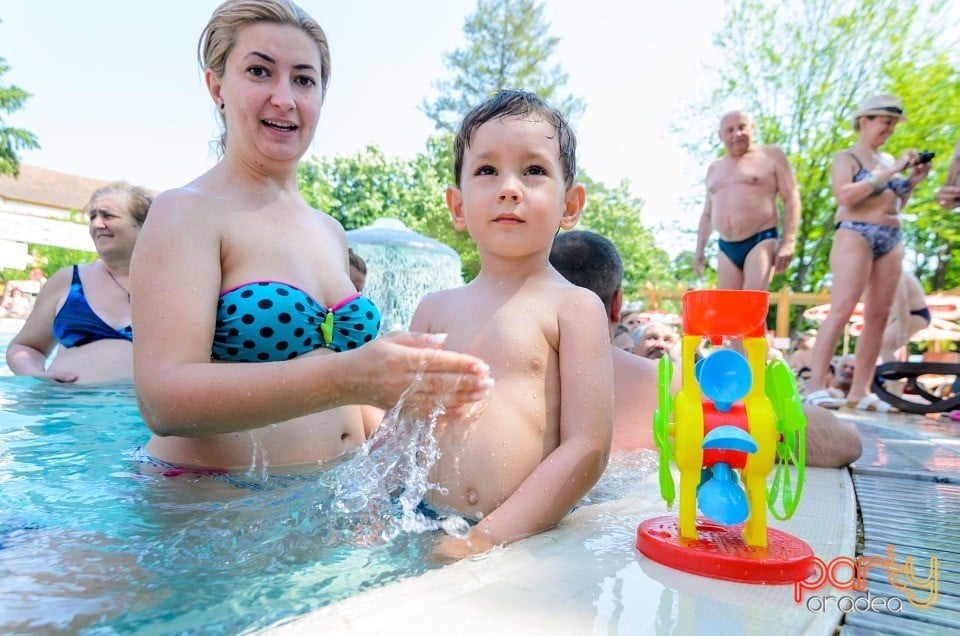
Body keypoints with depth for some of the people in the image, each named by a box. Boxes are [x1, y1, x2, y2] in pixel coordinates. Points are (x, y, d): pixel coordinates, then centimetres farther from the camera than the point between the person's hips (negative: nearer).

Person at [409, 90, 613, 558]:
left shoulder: (574, 307, -3)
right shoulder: (434, 310, 9)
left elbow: (587, 449, -9)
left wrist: (486, 538, -16)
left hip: (533, 537, -2)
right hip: (426, 529, 3)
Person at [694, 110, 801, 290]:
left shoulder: (771, 155, 5)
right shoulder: (714, 169, 19)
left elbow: (792, 198, -1)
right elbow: (707, 214, 25)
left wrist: (788, 242, -12)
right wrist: (699, 250, 16)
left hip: (761, 242, -5)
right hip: (727, 249, 5)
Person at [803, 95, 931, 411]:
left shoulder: (888, 160, 21)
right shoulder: (846, 158, 1)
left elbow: (896, 206, 27)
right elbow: (844, 196, -17)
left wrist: (912, 181, 11)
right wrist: (890, 172, -14)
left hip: (891, 241, 7)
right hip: (855, 234, -7)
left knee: (878, 315, 0)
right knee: (842, 310, -18)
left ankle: (860, 390, 1)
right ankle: (815, 384, -18)